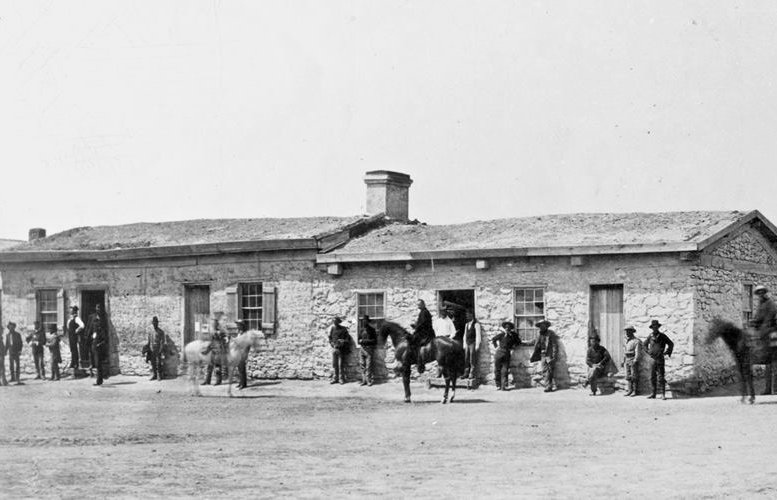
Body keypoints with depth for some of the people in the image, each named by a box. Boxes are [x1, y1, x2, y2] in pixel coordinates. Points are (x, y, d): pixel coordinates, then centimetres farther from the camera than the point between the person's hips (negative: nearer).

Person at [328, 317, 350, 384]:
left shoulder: (343, 329, -2)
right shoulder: (332, 329, 8)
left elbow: (347, 339, -1)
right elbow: (330, 338, 14)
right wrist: (333, 344, 0)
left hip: (341, 349, -3)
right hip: (334, 348, 3)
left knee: (341, 364, -3)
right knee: (334, 364, 4)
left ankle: (341, 378, 2)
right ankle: (335, 378, 10)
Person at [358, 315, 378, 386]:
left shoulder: (371, 330, -1)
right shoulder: (361, 330, 14)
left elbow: (374, 340, -4)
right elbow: (359, 339, 19)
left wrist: (365, 341, -12)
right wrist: (360, 341, -5)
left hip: (369, 348, -5)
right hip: (362, 348, 5)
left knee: (368, 365, -9)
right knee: (362, 365, 2)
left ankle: (369, 380, -7)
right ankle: (364, 380, 5)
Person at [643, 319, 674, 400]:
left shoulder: (662, 336, -3)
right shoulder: (650, 336, 6)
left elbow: (671, 344, 6)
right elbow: (645, 344, 25)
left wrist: (667, 352, 0)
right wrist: (647, 351, 15)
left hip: (660, 359, -4)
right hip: (652, 359, 4)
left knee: (661, 377, -6)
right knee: (652, 377, 6)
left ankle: (663, 394, -1)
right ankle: (653, 394, 12)